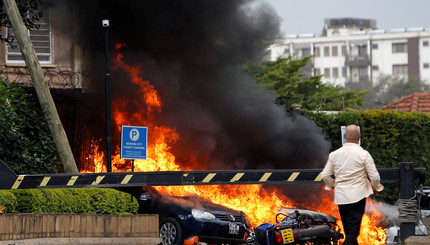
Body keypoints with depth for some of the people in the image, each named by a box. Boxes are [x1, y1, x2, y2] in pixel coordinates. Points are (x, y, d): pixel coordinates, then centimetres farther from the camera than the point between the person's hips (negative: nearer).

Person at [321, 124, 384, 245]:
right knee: (352, 232, -7)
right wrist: (375, 188, 13)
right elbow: (374, 177, -8)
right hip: (357, 196, -4)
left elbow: (325, 175, 5)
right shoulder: (363, 154, -9)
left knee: (348, 230, 17)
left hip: (340, 197, 4)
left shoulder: (334, 154, 2)